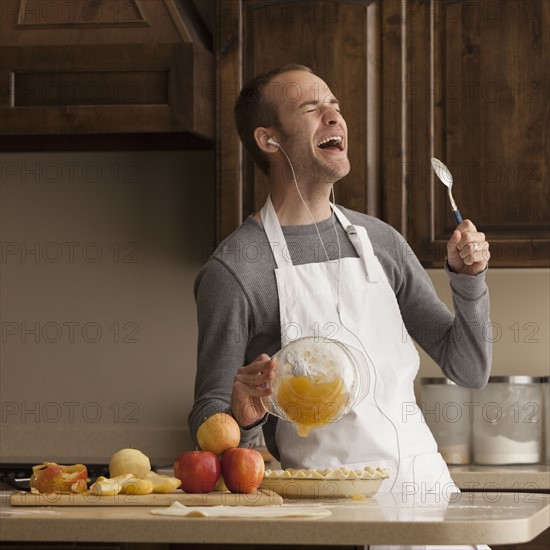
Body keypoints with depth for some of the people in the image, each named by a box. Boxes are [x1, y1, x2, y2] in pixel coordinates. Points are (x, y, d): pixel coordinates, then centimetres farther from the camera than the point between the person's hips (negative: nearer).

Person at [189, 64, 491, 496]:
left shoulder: (381, 241, 14)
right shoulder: (234, 269, -4)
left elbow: (469, 371, 19)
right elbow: (208, 422, -2)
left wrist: (468, 279, 5)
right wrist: (243, 418, -23)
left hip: (424, 481, 3)